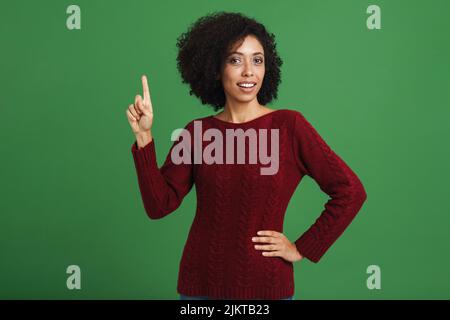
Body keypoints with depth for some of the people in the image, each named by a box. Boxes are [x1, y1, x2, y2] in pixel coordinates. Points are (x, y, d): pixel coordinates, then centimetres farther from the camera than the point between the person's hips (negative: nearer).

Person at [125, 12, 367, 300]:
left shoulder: (289, 125, -9)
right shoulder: (195, 132, -1)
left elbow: (350, 192, -9)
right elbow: (159, 205, -6)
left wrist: (302, 249, -7)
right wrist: (144, 136, -14)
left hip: (265, 284, -2)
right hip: (201, 283, 2)